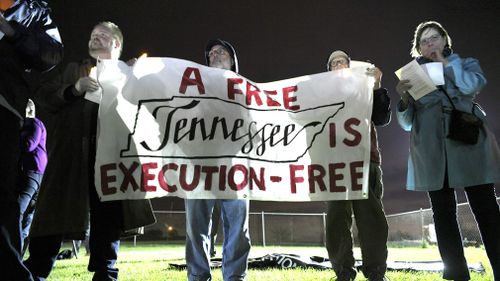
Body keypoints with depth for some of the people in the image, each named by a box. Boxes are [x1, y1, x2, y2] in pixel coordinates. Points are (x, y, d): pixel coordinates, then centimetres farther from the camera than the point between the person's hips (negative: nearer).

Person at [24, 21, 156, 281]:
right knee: (54, 215, -1)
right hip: (71, 152, 1)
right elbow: (44, 97, 8)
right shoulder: (72, 70, 22)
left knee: (107, 217, 0)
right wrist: (74, 89, -7)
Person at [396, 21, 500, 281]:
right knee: (443, 211, -1)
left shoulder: (466, 63, 16)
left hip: (469, 142, -1)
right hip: (432, 150, 2)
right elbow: (406, 123, 12)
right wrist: (404, 97, -8)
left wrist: (445, 61, 2)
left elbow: (471, 86, -10)